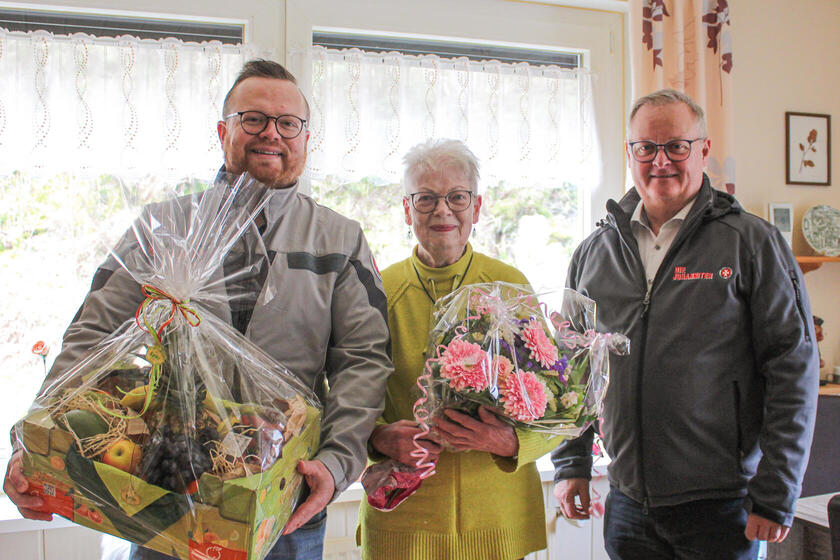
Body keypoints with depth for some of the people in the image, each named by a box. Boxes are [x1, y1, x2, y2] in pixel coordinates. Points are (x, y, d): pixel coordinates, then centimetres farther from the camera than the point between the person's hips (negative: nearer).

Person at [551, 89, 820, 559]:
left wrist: (775, 497, -9)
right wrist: (571, 464, 8)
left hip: (721, 506, -3)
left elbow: (794, 369, -7)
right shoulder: (594, 253, 7)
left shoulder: (753, 243, -4)